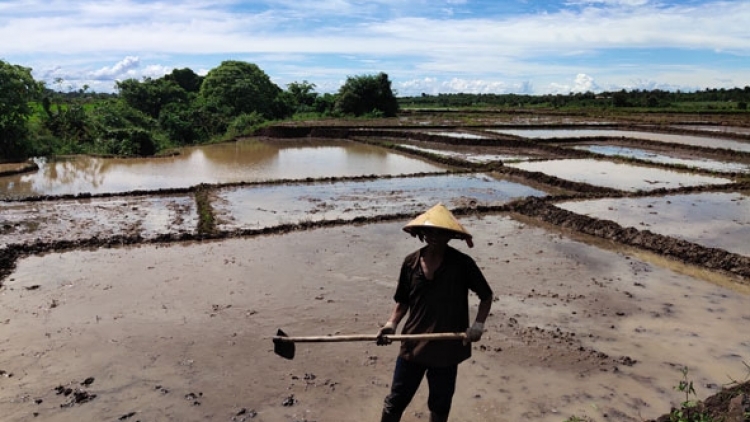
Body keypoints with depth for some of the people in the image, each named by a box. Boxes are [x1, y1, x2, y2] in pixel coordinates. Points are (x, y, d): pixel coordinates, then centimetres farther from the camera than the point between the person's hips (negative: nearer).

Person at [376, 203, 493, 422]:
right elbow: (403, 301, 6)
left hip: (446, 348, -1)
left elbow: (486, 296, 1)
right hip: (412, 345, 2)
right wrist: (392, 323, -11)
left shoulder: (463, 264, -10)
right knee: (394, 402, 11)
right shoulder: (410, 262, -4)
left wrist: (478, 325, -13)